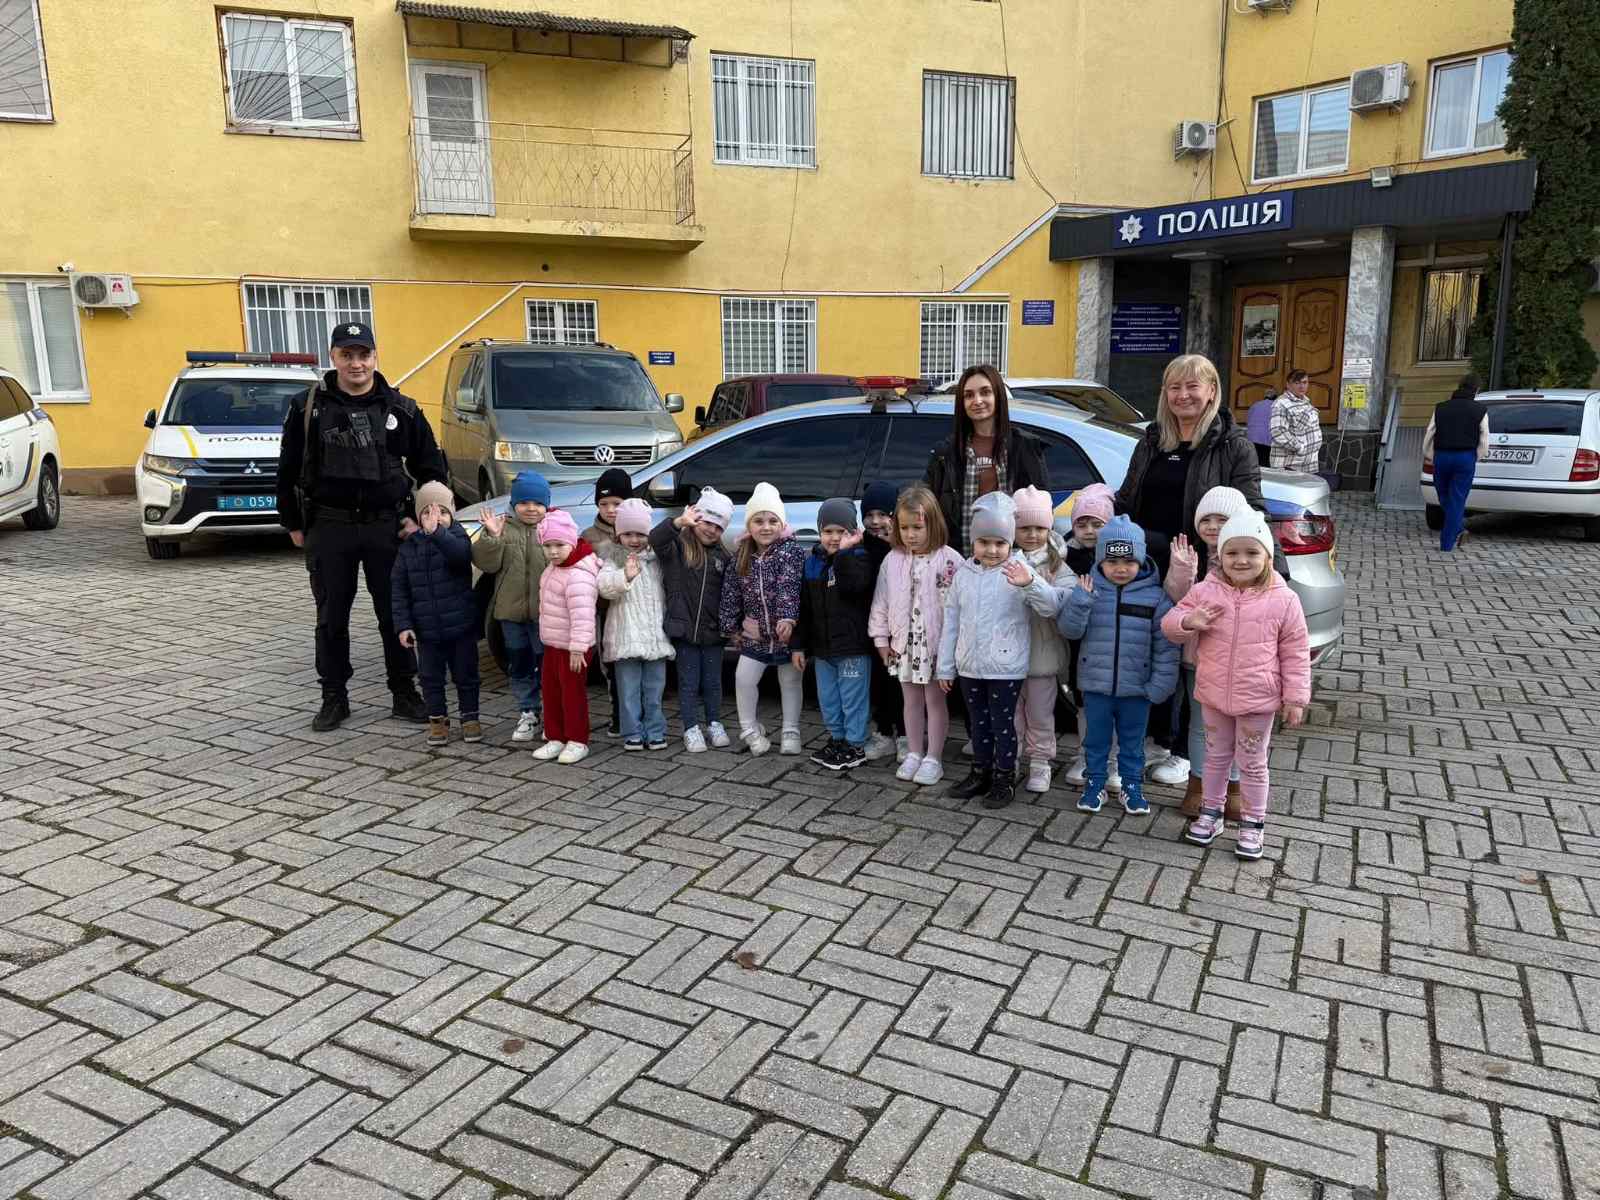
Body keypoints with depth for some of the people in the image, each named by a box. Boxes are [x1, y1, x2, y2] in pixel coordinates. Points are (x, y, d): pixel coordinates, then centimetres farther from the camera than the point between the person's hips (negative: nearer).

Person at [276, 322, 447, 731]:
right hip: (328, 528, 0)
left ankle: (405, 694, 17)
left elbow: (432, 469, 9)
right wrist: (294, 524, 6)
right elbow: (287, 471, 7)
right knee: (331, 619, 8)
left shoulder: (401, 409, 3)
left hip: (387, 527, 0)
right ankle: (334, 698, 20)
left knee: (395, 614, 6)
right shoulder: (307, 407, 2)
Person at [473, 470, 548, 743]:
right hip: (511, 611, 3)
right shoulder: (503, 528, 5)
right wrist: (491, 537, -17)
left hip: (545, 611, -3)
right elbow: (487, 564, -4)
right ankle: (528, 713, 24)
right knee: (519, 666, 12)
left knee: (547, 664, 4)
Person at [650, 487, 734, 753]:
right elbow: (655, 539, -27)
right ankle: (691, 729, 17)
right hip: (684, 628, -3)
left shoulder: (723, 556, 6)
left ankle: (714, 725, 29)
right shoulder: (678, 547, -6)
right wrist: (679, 522, -42)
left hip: (713, 631, 3)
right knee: (689, 682, 6)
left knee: (713, 681, 14)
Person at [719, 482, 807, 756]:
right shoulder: (742, 556, 1)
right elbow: (732, 592, 7)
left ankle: (791, 732, 23)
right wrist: (732, 627, 7)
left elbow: (790, 587, -27)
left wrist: (787, 617, -39)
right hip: (754, 633, 4)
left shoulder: (792, 551, -13)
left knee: (790, 682, 9)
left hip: (786, 631, -3)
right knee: (743, 678, 0)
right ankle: (750, 729, 17)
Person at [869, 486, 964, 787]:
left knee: (935, 699, 8)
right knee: (911, 700, 15)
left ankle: (933, 758, 18)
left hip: (937, 643, -4)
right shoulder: (892, 561, 0)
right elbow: (881, 601, 5)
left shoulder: (949, 560, -12)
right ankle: (913, 753, 28)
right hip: (904, 642, 4)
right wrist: (881, 638, 5)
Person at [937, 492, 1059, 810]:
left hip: (1005, 668, -4)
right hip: (969, 666, 5)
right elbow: (951, 620, 7)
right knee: (978, 722, 18)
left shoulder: (1018, 571, -12)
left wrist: (1029, 584, -43)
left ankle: (1005, 778, 22)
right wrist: (945, 665, 10)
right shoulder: (963, 573, 1)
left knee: (1003, 723, 7)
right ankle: (981, 772, 33)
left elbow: (1051, 606, -22)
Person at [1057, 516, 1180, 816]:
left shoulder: (1155, 597, -7)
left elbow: (1165, 646, -5)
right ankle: (1095, 783, 31)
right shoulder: (1090, 591, -5)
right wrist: (1080, 599, -23)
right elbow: (1070, 629, -9)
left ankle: (1132, 786, 32)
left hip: (1136, 688, 0)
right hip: (1096, 685, 0)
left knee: (1132, 742, 16)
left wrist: (1161, 684, -8)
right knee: (1096, 740, 15)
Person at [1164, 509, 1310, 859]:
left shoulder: (1283, 600, -9)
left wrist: (1295, 698, -5)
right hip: (1214, 695, 2)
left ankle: (1253, 823, 27)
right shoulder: (1205, 591, -6)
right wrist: (1188, 622, -21)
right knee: (1216, 757, 19)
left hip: (1258, 699, -2)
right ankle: (1210, 813, 35)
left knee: (1253, 764, 11)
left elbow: (1295, 654, -4)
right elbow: (1170, 624, 2)